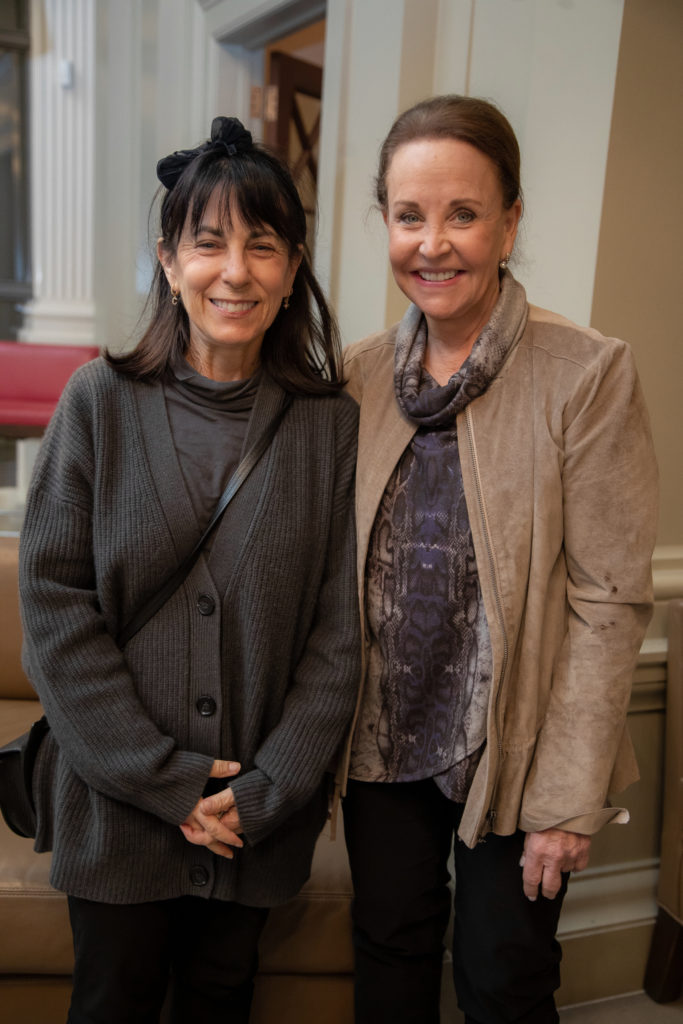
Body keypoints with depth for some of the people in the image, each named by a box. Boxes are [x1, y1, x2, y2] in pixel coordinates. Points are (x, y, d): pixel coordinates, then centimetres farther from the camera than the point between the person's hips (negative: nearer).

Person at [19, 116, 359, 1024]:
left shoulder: (330, 426, -5)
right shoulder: (101, 402, -8)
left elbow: (341, 628, -4)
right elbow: (55, 604, -10)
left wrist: (267, 788, -9)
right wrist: (164, 777, -12)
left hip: (260, 813, 1)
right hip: (117, 803, -1)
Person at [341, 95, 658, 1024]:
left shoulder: (589, 375, -15)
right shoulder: (362, 373, -1)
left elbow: (609, 599, -14)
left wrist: (568, 799, -14)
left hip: (513, 757, -3)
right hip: (383, 744, 4)